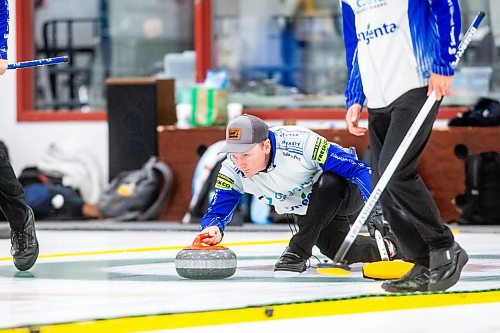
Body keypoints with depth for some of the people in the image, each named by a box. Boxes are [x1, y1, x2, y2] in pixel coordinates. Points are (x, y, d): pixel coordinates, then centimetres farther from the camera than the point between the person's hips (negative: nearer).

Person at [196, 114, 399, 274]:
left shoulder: (299, 143, -36)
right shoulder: (232, 170, -20)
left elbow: (358, 169, -33)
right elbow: (217, 212, -17)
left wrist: (373, 209, -43)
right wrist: (213, 230, -41)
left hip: (345, 194, -6)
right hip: (307, 213, 6)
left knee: (328, 182, -37)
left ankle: (298, 252, -25)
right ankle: (388, 247, 17)